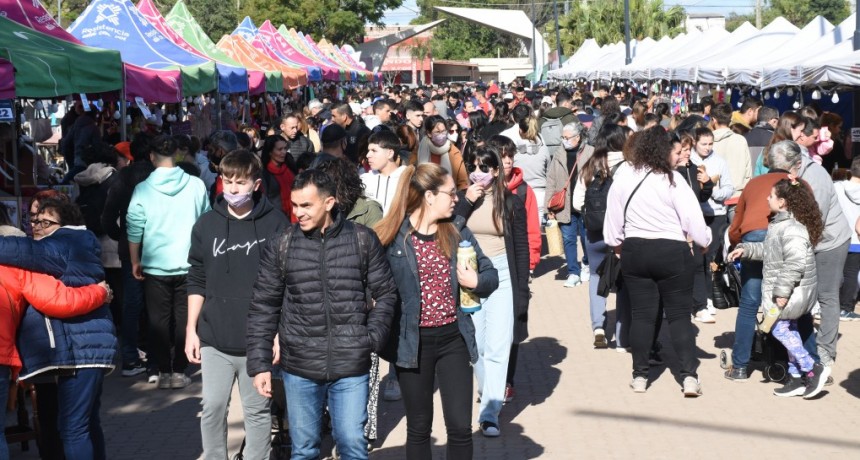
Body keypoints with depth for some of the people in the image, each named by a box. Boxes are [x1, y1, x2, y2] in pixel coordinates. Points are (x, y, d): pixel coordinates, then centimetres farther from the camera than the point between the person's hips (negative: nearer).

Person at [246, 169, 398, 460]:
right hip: (299, 369, 1)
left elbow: (385, 293, 6)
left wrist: (373, 338, -5)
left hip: (351, 368, -1)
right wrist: (259, 364, -1)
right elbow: (264, 308, 2)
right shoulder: (280, 246, -1)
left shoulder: (363, 240, -2)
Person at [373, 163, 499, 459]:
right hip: (413, 342, -3)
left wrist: (476, 282, -14)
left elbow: (491, 275, 6)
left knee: (460, 426, 2)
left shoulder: (457, 229, 3)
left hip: (453, 338, 3)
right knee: (419, 428, 11)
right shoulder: (391, 236, -9)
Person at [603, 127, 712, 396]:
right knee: (679, 314, 6)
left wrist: (617, 243, 20)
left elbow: (613, 220, 3)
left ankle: (639, 376, 14)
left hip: (634, 251, 3)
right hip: (672, 252, -3)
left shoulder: (622, 177, -5)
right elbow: (693, 218, -14)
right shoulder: (672, 180, -15)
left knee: (641, 314, 11)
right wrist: (704, 242, 5)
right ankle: (689, 376, 1)